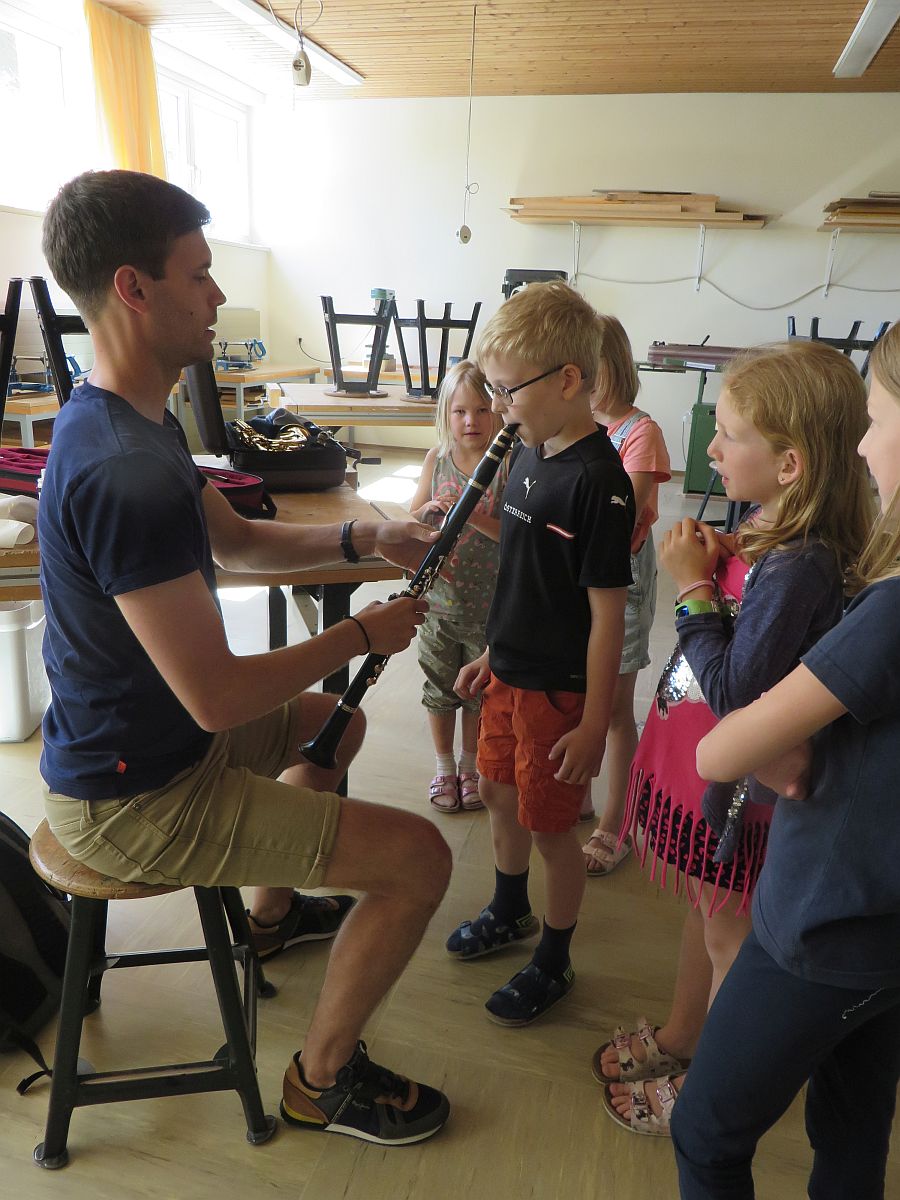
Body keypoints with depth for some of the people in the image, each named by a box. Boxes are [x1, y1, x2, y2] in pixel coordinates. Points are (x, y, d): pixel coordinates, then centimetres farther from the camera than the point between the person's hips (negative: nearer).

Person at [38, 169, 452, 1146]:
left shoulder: (124, 418, 3)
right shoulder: (126, 474, -32)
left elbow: (234, 540, 13)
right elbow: (216, 696, -30)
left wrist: (363, 539, 0)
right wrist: (362, 634, -15)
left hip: (140, 735, 10)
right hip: (132, 800, -10)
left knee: (335, 720, 29)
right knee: (420, 857, -11)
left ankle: (271, 910, 46)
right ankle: (322, 1079, 15)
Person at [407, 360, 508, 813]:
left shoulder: (508, 463, -12)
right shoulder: (436, 458, -2)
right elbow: (412, 520, 4)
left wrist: (477, 518, -31)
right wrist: (430, 510, -17)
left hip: (487, 606, -2)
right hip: (439, 601, 3)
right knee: (439, 688, 16)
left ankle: (469, 765, 38)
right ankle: (444, 766, 37)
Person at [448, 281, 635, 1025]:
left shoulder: (599, 481, -23)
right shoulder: (529, 458, 2)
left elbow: (606, 613, -21)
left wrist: (594, 722, -18)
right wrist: (491, 655, 16)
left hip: (560, 689, -8)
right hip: (510, 672, 8)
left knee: (551, 826, 9)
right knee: (502, 795, 23)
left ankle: (554, 964, 34)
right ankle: (510, 914, 49)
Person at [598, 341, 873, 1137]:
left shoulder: (799, 566, -29)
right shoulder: (764, 528, -2)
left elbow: (734, 694, -28)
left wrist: (692, 586, -23)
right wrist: (706, 569, -9)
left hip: (738, 783, -8)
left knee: (729, 935, 13)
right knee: (704, 909, 26)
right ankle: (678, 1038, 50)